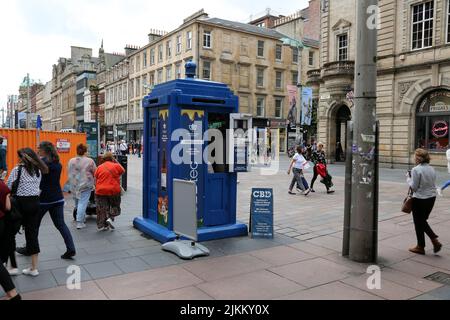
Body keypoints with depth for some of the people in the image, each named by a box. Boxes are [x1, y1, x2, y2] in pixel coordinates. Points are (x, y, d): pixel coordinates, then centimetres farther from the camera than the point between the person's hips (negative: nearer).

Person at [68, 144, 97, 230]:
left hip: (74, 185, 5)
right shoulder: (90, 161, -7)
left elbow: (69, 173, 13)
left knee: (77, 203, 18)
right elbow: (95, 172, -1)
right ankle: (80, 222, -7)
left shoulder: (71, 161, 7)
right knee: (82, 203, -5)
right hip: (85, 185, -5)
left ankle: (82, 218, 29)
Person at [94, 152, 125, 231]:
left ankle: (100, 226, 11)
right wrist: (116, 162, 16)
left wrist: (97, 189, 21)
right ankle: (110, 218, -7)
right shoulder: (116, 166, -4)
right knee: (115, 206, 15)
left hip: (100, 191, 2)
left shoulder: (99, 167, 4)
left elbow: (95, 180, 8)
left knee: (102, 209, 10)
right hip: (114, 191, -2)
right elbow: (123, 171, 16)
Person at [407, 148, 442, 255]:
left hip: (420, 199, -7)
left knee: (419, 223, 8)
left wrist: (408, 177, -1)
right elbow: (433, 183, 11)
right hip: (432, 198, 7)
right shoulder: (432, 169, 5)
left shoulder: (416, 170, -18)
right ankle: (435, 240, 12)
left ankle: (420, 247, 20)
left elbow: (413, 187, -16)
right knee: (423, 221, 23)